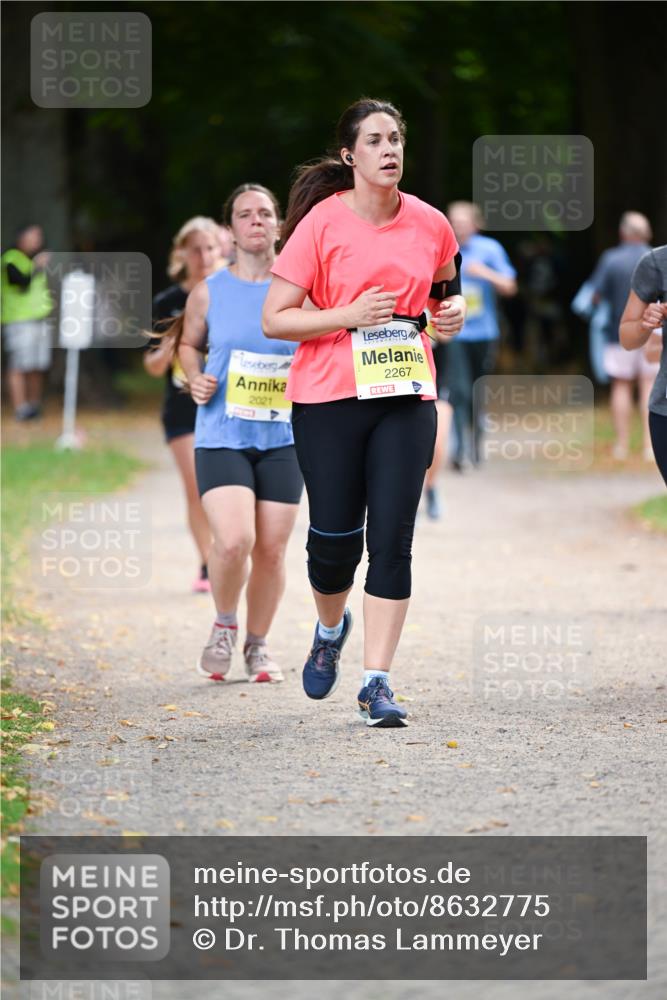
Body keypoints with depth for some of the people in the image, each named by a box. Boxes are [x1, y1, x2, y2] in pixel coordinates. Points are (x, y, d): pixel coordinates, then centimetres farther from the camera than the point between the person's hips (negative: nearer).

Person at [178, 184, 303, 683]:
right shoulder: (208, 293, 2)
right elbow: (189, 344, 18)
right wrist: (195, 379, 0)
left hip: (282, 439, 1)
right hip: (221, 436, -1)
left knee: (271, 550, 2)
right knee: (234, 541, -18)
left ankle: (258, 644, 23)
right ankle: (224, 626, 9)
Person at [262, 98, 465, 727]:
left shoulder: (430, 224, 5)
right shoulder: (321, 223, -7)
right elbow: (274, 320, -7)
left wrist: (452, 311, 4)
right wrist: (350, 315, -18)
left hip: (407, 396, 2)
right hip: (328, 397, -2)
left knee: (392, 538, -7)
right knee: (334, 537, 1)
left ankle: (376, 682, -4)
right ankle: (330, 628, 34)